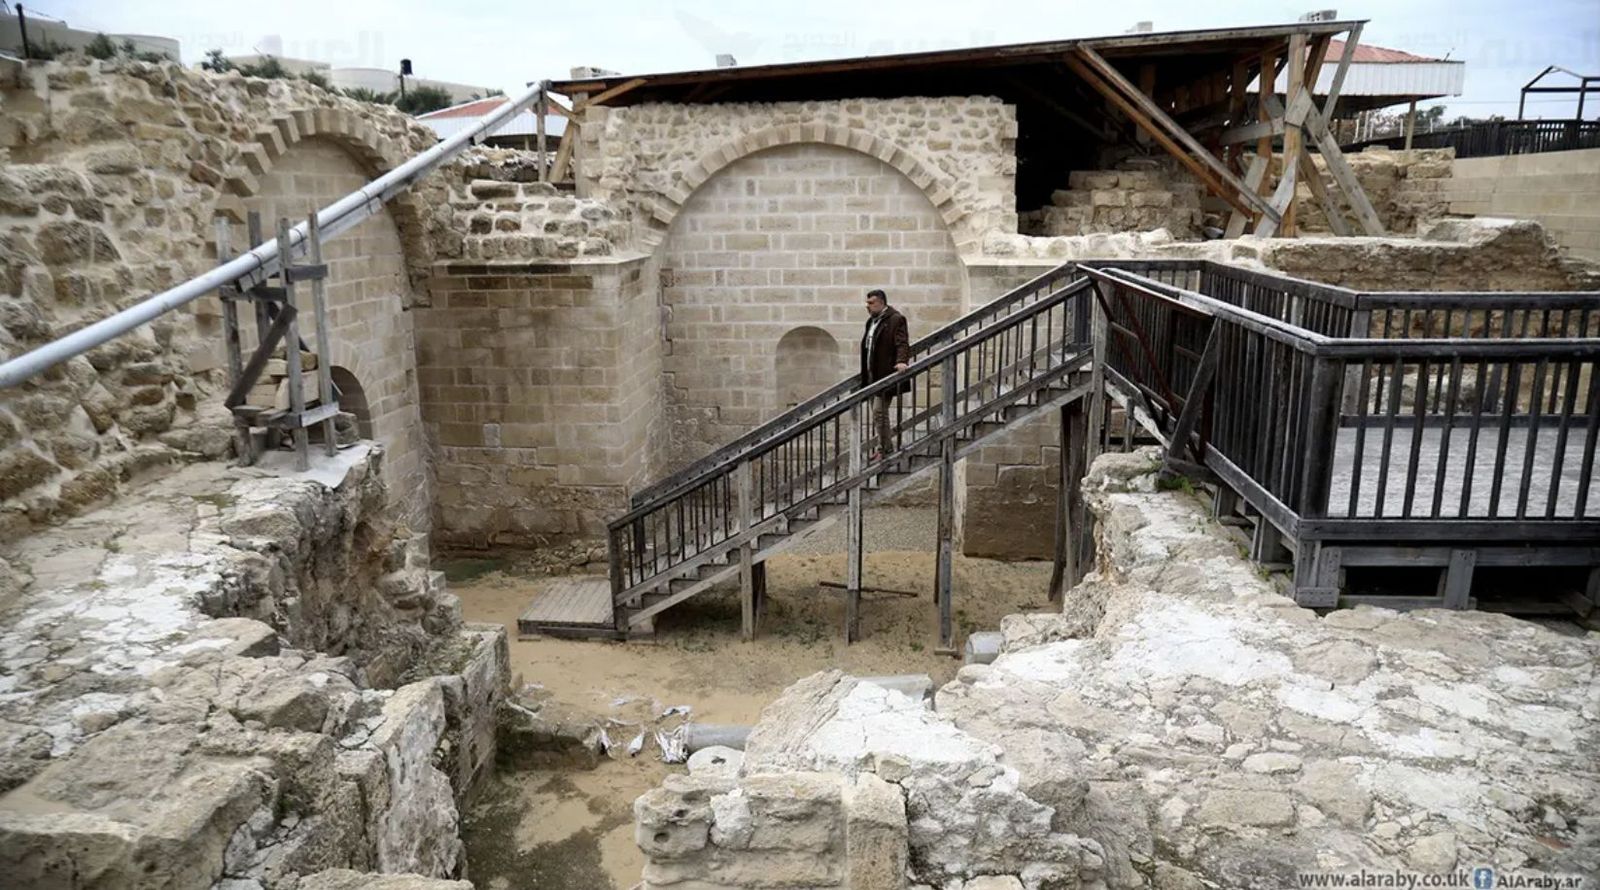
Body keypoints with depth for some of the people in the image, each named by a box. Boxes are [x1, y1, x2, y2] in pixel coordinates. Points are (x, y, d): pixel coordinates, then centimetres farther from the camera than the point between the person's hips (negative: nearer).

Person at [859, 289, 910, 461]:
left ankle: (885, 449, 3)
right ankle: (886, 446, 23)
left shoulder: (895, 319, -11)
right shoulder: (872, 321, 17)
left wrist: (901, 361, -37)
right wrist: (865, 373, 24)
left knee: (879, 412, -9)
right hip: (873, 376, 9)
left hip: (885, 375, -9)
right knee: (879, 413, 13)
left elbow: (902, 343, -20)